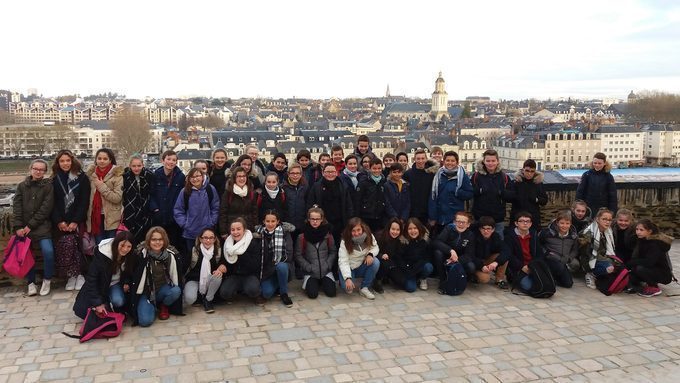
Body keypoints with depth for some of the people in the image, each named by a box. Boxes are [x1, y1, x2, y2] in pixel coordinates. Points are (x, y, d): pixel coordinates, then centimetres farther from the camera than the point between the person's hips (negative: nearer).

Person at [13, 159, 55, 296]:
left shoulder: (48, 186, 1)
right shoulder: (22, 186, 9)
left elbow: (45, 208, -7)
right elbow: (16, 207, 2)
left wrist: (30, 225, -11)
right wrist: (17, 227, -9)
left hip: (42, 226, -3)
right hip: (23, 228, 3)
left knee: (48, 251, -20)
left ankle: (47, 280, 1)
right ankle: (31, 282, 17)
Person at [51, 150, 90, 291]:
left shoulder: (81, 177, 0)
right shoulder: (55, 180, 9)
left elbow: (84, 201, -4)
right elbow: (53, 203, 5)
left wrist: (75, 221, -12)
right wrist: (59, 221, -8)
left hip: (77, 221, -2)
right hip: (61, 222, 2)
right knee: (63, 250, -6)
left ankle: (79, 274, 5)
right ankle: (71, 275, 5)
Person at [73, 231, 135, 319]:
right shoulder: (102, 255, -30)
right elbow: (91, 278, -28)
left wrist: (126, 282, -15)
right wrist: (98, 303, -32)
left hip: (115, 283, 2)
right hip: (100, 284, -2)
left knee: (118, 301, -28)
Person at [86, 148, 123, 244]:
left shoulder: (117, 175, -8)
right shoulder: (91, 174, 8)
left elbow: (117, 197, -16)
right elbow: (88, 195, 15)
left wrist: (102, 187, -17)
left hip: (112, 219, -4)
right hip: (96, 217, 5)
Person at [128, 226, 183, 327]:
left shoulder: (172, 254, -12)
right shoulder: (141, 253, -18)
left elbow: (176, 275, -1)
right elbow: (134, 276, -9)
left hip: (163, 288, 2)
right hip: (146, 290, -2)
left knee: (176, 291, -31)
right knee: (145, 321, -22)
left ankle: (164, 306, 3)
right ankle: (152, 306, 13)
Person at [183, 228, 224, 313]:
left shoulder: (219, 250, -4)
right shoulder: (193, 250, -11)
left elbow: (224, 263, -5)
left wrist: (220, 269, -28)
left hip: (209, 281, 2)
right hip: (193, 280, -2)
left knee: (218, 276, -32)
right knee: (189, 299, -31)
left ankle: (208, 300, -7)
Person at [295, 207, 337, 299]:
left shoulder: (327, 234, -1)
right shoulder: (302, 236, -7)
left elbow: (333, 252, 4)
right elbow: (298, 255, -4)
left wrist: (327, 265, -9)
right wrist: (309, 267, -12)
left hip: (326, 270, 2)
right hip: (310, 272, -2)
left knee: (331, 292, -13)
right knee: (313, 294, -16)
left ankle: (322, 282, 20)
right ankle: (310, 283, 18)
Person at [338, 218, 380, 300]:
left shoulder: (369, 236, -13)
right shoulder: (345, 242, -22)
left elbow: (375, 247, 1)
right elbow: (343, 261, -27)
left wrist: (370, 254, -24)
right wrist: (347, 278, -40)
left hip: (362, 267, 4)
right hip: (348, 268, -3)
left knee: (376, 262, -26)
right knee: (348, 287, -29)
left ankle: (364, 288, -9)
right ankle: (344, 281, 12)